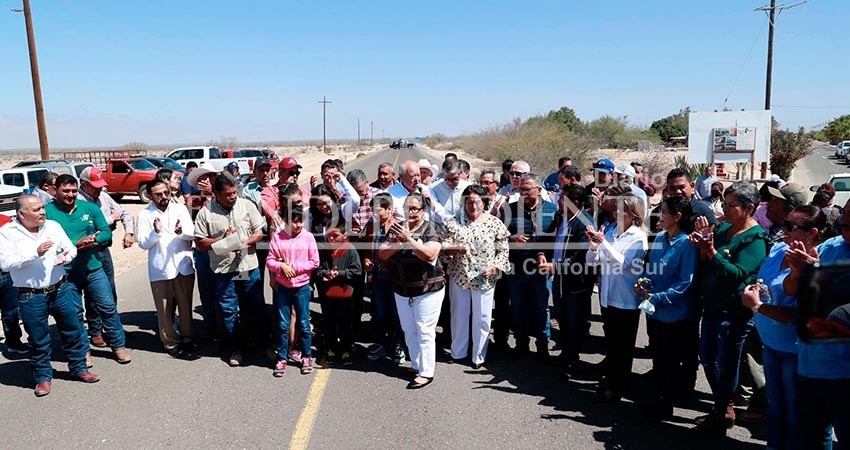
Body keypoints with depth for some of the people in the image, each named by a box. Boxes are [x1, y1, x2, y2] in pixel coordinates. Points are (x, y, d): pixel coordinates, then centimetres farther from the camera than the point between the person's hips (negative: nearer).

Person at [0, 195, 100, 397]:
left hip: (60, 289, 3)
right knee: (38, 340, 10)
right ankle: (43, 377, 27)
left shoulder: (53, 226, 3)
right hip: (30, 297, -3)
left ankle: (79, 369, 28)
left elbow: (71, 248, 9)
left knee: (73, 331, 11)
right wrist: (35, 254, -25)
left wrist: (65, 256, -14)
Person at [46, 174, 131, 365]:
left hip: (93, 268, 2)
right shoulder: (47, 212, -6)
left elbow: (107, 233, 3)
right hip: (66, 272, -2)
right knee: (74, 314, 10)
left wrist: (93, 240, -18)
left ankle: (118, 345, 19)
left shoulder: (90, 208, 3)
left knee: (108, 307, 6)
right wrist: (76, 245, -22)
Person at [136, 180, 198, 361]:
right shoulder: (144, 215, 0)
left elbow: (192, 234, -1)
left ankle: (186, 339, 24)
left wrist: (181, 232, -22)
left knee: (186, 306, 10)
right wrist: (156, 232, -20)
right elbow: (143, 244, -3)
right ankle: (171, 343, 18)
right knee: (165, 310, 5)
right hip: (160, 269, -2)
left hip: (183, 266, 2)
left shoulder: (180, 209, 5)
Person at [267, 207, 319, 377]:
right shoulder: (277, 237, -2)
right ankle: (281, 359, 18)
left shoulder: (308, 237, -4)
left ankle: (307, 357, 21)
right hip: (283, 287, 1)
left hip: (302, 287, -1)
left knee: (303, 323, 7)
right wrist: (282, 266, -19)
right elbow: (269, 261, -1)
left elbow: (314, 262, -5)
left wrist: (294, 267, -13)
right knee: (282, 325, 6)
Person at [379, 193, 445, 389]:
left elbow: (430, 254, -24)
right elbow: (382, 253, -4)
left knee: (424, 332, -1)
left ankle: (426, 373, 9)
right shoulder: (397, 228, 4)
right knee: (409, 331, 15)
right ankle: (416, 365, 31)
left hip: (427, 290, -5)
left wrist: (409, 239, -27)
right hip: (402, 291, 5)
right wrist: (400, 241, -19)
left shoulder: (429, 229, -9)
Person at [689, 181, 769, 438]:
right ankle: (723, 409, 36)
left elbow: (737, 274, -25)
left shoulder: (755, 238, -14)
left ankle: (720, 419, 20)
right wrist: (702, 246, -10)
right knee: (707, 360, 18)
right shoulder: (723, 229, 8)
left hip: (735, 313, -8)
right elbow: (706, 267, 7)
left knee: (726, 366, 5)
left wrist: (711, 251, -34)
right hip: (712, 307, 8)